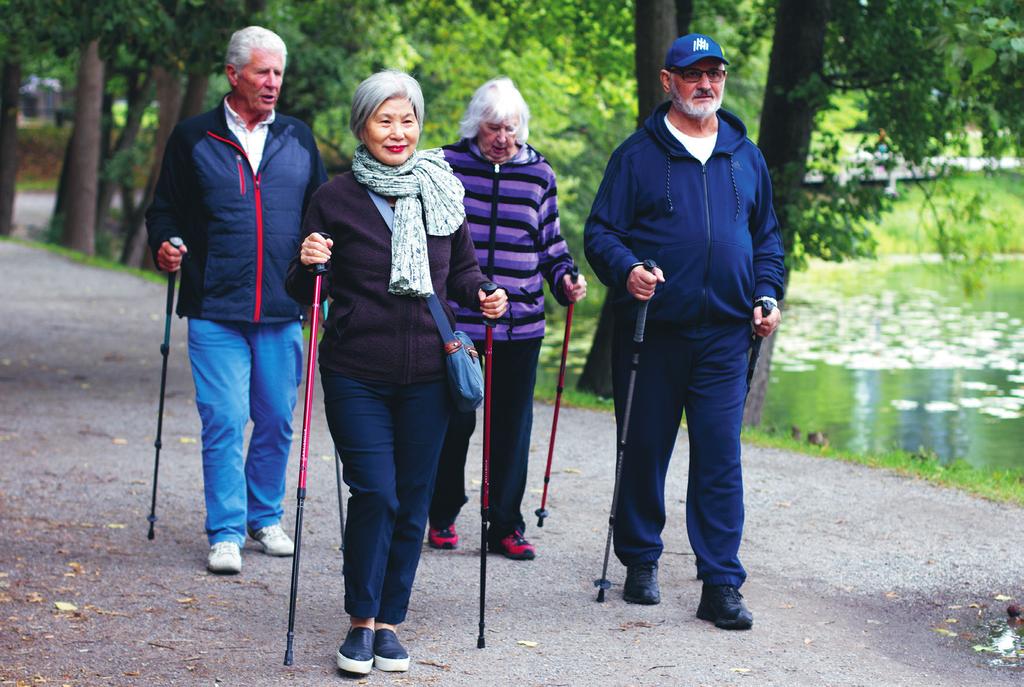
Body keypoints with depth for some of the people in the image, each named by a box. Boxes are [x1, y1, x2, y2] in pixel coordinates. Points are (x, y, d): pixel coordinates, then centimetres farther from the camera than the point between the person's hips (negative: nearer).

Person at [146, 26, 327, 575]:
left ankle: (265, 516, 26)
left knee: (276, 420, 9)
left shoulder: (297, 138, 11)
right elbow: (165, 209, 9)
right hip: (216, 310, -3)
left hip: (282, 311, 3)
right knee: (224, 421, -6)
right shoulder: (193, 139, 4)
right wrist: (165, 246, -11)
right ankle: (226, 533, 2)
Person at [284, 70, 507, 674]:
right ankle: (361, 620, 5)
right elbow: (306, 292, 4)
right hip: (357, 375, -2)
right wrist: (308, 265, -17)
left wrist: (483, 296, -3)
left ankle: (389, 621, 18)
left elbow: (463, 270, 17)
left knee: (413, 501, 5)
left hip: (426, 375, 3)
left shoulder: (443, 191, 6)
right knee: (375, 494, -10)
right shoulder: (336, 198, -1)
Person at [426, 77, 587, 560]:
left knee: (512, 426, 4)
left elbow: (550, 240, 17)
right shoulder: (448, 165, 2)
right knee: (454, 421, 1)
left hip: (521, 324, 2)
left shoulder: (539, 174, 9)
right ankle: (442, 516, 18)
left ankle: (505, 525, 12)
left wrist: (565, 277, 0)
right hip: (455, 318, -2)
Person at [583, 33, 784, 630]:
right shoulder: (638, 155, 2)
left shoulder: (746, 157, 13)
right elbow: (600, 231, 0)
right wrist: (627, 270, -19)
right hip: (652, 329, -2)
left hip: (725, 335, 2)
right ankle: (641, 562, 25)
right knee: (644, 451, 7)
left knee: (721, 459, -3)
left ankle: (722, 586, -1)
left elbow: (767, 236, 22)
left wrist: (767, 295, 7)